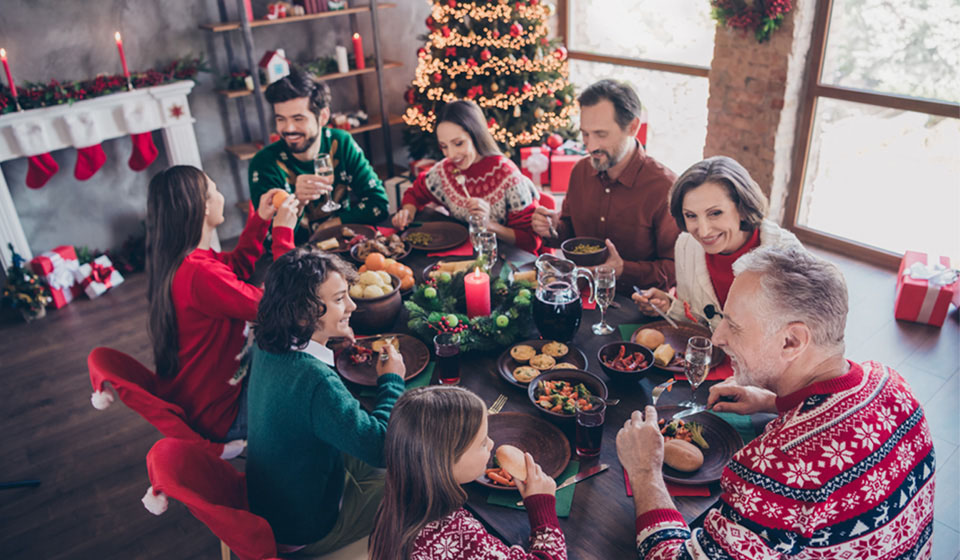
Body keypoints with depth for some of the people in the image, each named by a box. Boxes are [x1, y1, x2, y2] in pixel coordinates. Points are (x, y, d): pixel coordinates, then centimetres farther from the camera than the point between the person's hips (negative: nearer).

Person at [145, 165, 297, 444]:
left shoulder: (172, 260, -3)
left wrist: (260, 219, 5)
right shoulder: (201, 275, -34)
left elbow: (238, 266, 15)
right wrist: (283, 233, -23)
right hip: (215, 417, -9)